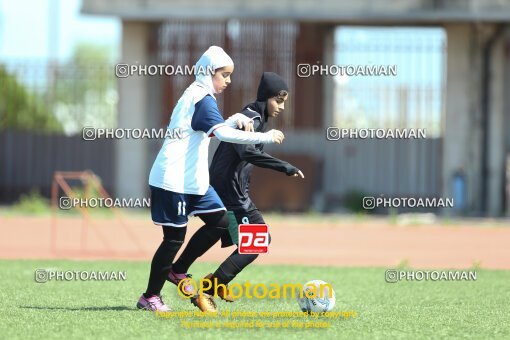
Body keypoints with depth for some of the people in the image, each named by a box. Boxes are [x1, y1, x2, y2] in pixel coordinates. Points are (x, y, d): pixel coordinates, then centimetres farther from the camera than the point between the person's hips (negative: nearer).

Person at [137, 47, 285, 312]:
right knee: (175, 236, -4)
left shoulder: (195, 95, 16)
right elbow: (223, 134, -28)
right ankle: (150, 297, 6)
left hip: (192, 179, 10)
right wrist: (265, 137, -26)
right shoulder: (203, 99, -15)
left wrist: (236, 120, 6)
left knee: (219, 221, 7)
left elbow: (211, 131, 24)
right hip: (174, 179, -10)